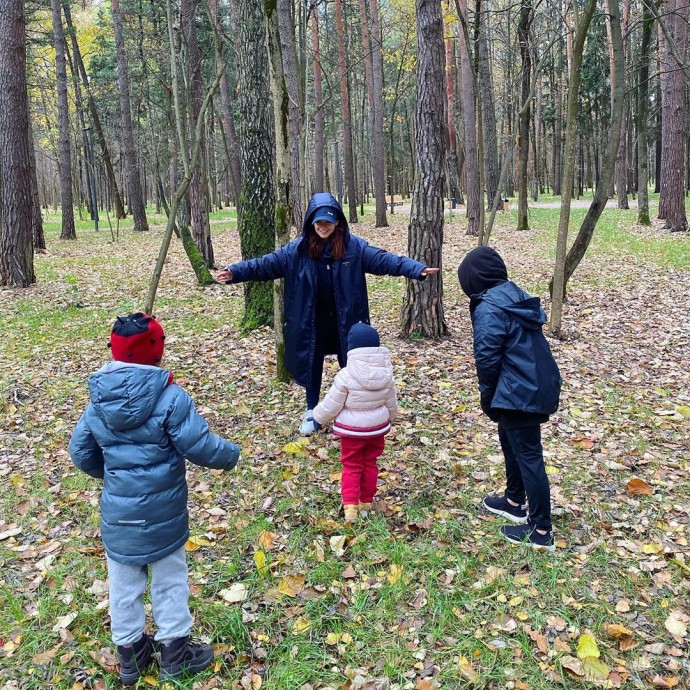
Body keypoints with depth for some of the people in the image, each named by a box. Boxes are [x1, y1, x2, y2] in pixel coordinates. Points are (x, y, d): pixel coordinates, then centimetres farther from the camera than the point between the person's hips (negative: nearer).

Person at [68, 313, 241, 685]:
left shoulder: (98, 402, -3)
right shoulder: (170, 397, -20)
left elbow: (80, 452, 6)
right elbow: (199, 446, -18)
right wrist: (230, 454, 2)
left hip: (117, 515, 4)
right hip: (162, 514, -4)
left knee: (123, 584, 20)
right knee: (169, 581, 15)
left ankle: (130, 652, 36)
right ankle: (174, 651, 30)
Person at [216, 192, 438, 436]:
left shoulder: (354, 246, -8)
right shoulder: (296, 249, -5)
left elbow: (384, 260, -13)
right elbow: (266, 264, -7)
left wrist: (417, 269, -25)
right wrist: (235, 272, -18)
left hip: (345, 321, -1)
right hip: (312, 322, 1)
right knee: (312, 366, 14)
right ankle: (311, 412, 32)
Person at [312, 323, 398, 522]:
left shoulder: (346, 375, -23)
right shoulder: (386, 374, -7)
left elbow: (331, 405, -14)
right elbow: (391, 404, 6)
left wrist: (319, 416, 5)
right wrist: (390, 418, 26)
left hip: (351, 429, -4)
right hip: (377, 427, 4)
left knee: (351, 467, 8)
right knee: (370, 464, 19)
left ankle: (350, 505, -2)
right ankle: (367, 502, 30)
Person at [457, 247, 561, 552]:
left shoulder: (488, 309, -17)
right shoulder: (516, 296, 11)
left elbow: (487, 359, -18)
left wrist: (487, 397, -2)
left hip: (520, 393, -10)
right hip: (540, 385, 10)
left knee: (528, 455, -1)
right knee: (510, 439, 25)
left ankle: (541, 531, 10)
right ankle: (514, 502, 40)